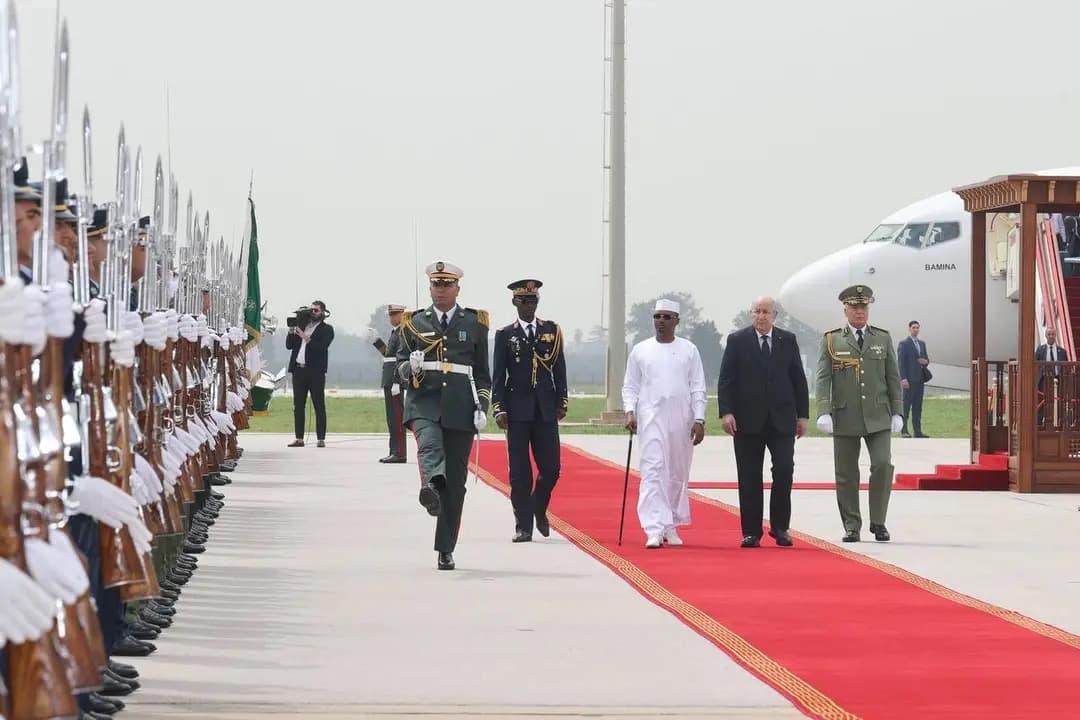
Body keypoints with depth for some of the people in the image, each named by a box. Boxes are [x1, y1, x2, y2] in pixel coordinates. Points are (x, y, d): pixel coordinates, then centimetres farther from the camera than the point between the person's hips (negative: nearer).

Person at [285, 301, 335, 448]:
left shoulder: (326, 329, 2)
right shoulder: (302, 325, 17)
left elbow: (321, 347, -13)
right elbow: (289, 345, 15)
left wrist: (306, 338, -15)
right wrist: (292, 331, 1)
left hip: (315, 371, -5)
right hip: (299, 369, 5)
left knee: (319, 406, -5)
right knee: (298, 406, 5)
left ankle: (321, 439, -5)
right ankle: (299, 439, 8)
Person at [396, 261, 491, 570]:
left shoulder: (474, 323, 12)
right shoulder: (414, 322, 12)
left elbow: (482, 373, 12)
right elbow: (400, 365, 13)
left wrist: (481, 407, 0)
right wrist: (410, 368, -10)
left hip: (460, 408, 1)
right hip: (424, 402, -1)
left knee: (455, 481, 1)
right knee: (429, 444, -33)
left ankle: (445, 550, 8)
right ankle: (430, 487, -64)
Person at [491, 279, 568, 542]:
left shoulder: (552, 330, 9)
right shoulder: (505, 335, 3)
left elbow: (559, 369, 11)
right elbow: (498, 375, 1)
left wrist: (561, 402, 4)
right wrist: (499, 409, -7)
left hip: (546, 410, 2)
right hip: (517, 410, -2)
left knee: (551, 467, 0)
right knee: (519, 472, -1)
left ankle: (539, 510, 25)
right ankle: (523, 525, 4)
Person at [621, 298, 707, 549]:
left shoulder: (689, 350, 7)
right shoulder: (640, 350, 6)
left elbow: (698, 388, 5)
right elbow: (630, 386, 9)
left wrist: (699, 420, -3)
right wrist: (630, 412, -7)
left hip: (681, 420, 2)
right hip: (651, 418, -2)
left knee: (678, 474, 8)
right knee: (653, 469, -14)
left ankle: (671, 526, 22)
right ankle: (654, 529, -20)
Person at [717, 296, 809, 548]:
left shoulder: (788, 340, 8)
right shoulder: (737, 341, 3)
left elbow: (799, 379, 10)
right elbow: (726, 380, 0)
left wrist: (803, 414, 5)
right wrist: (726, 412, -11)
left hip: (782, 420, 1)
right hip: (748, 421, -1)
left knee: (784, 471, -7)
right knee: (749, 478, 1)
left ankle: (780, 527, 7)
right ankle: (751, 532, 6)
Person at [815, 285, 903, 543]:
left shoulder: (883, 338, 10)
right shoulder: (831, 340, 5)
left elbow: (893, 378, 11)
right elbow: (823, 379, -1)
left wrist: (897, 412, 5)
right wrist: (823, 412, -12)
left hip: (878, 417, 1)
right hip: (845, 418, -1)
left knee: (883, 465, -12)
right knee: (846, 475, 2)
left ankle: (878, 522, 1)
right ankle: (851, 526, 12)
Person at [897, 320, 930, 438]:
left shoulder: (922, 344, 17)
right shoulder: (903, 344, -3)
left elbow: (926, 358, 24)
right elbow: (900, 362, -9)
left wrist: (926, 361, -2)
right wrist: (903, 379, -17)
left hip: (920, 379, 7)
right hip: (909, 380, -7)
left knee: (918, 406, 6)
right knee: (906, 405, -6)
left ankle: (917, 431, 7)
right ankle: (903, 431, -5)